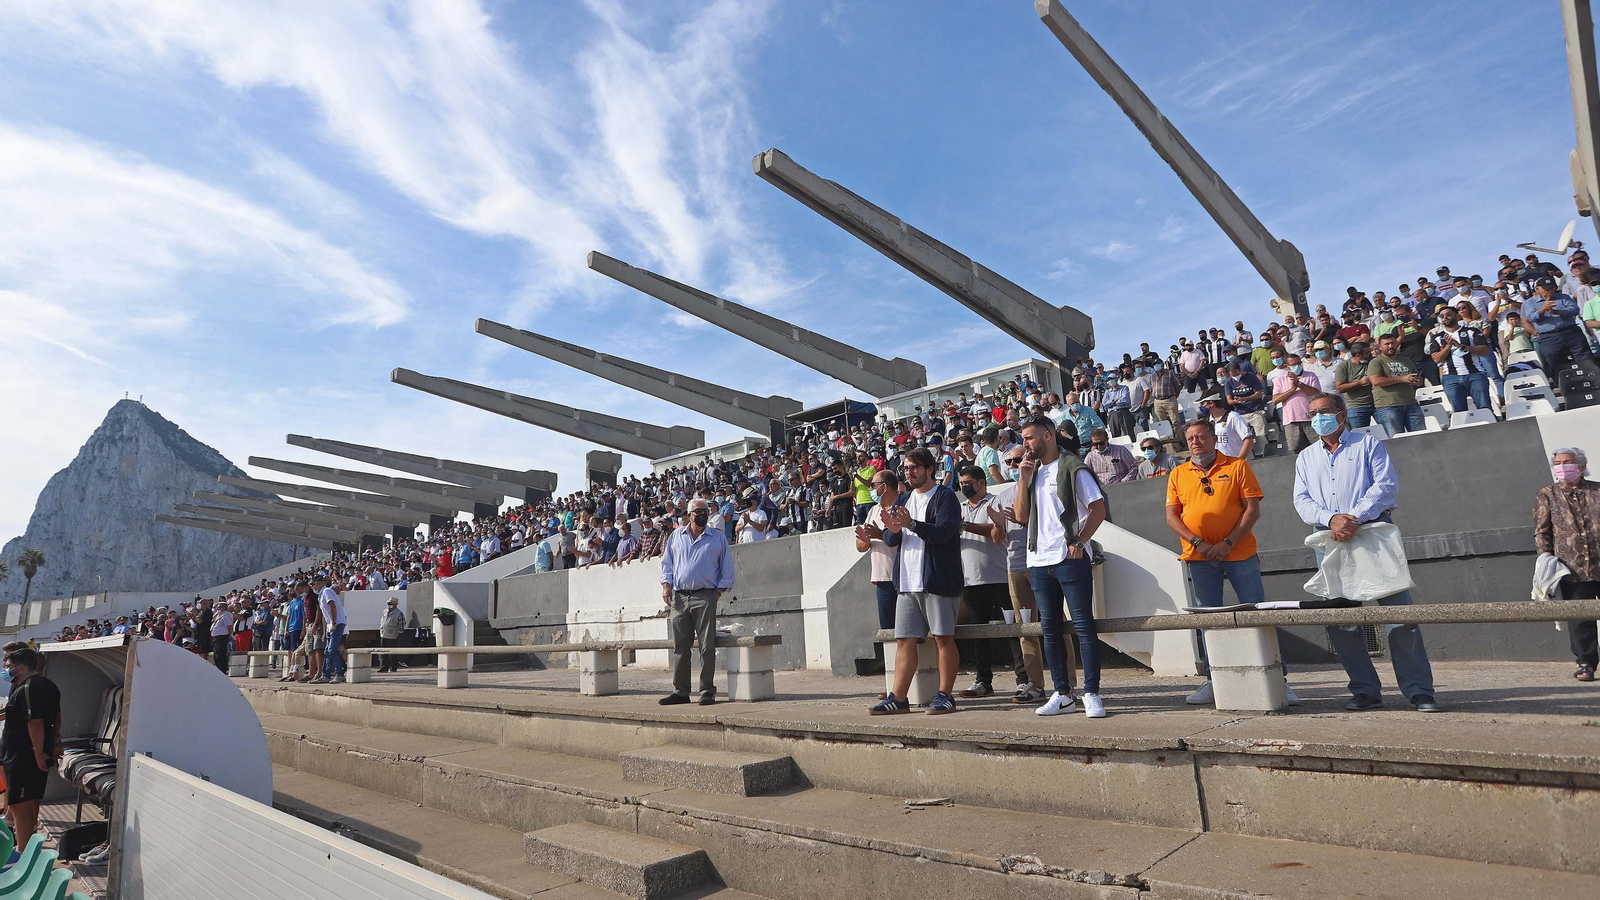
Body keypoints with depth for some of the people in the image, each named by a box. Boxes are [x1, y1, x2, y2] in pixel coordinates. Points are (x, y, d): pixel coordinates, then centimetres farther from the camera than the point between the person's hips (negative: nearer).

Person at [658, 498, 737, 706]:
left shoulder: (719, 538, 8)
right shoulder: (676, 536, 15)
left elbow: (727, 569, 9)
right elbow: (667, 563, 17)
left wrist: (719, 590, -1)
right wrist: (666, 585, 4)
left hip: (705, 597, -2)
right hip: (679, 597, 3)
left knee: (707, 645, -4)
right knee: (680, 646, 5)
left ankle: (707, 691, 3)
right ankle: (680, 690, 13)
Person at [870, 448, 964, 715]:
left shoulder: (944, 496, -3)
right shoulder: (905, 500, 19)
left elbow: (943, 532, -17)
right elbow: (890, 539, 14)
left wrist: (911, 524, -28)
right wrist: (893, 529, -9)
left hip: (937, 580, -7)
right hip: (907, 581, 7)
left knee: (943, 638, -1)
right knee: (905, 640, 6)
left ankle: (944, 696, 7)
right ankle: (898, 698, 10)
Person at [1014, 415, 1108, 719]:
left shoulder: (1073, 468, -2)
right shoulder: (1032, 472, 17)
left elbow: (1098, 508, -6)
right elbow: (1021, 515, 9)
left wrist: (1079, 541, -14)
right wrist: (1023, 478, 2)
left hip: (1070, 559, -7)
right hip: (1039, 561, 7)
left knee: (1083, 625, -3)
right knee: (1050, 628, 9)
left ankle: (1091, 695, 3)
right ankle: (1062, 694, 17)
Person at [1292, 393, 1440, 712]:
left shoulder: (1368, 444, 9)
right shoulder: (1306, 457, 19)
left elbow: (1387, 485, -5)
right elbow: (1302, 500, 7)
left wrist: (1355, 518, -18)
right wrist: (1331, 519, -12)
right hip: (1330, 542, 3)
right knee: (1338, 620, 2)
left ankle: (1419, 691, 2)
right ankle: (1365, 690, 12)